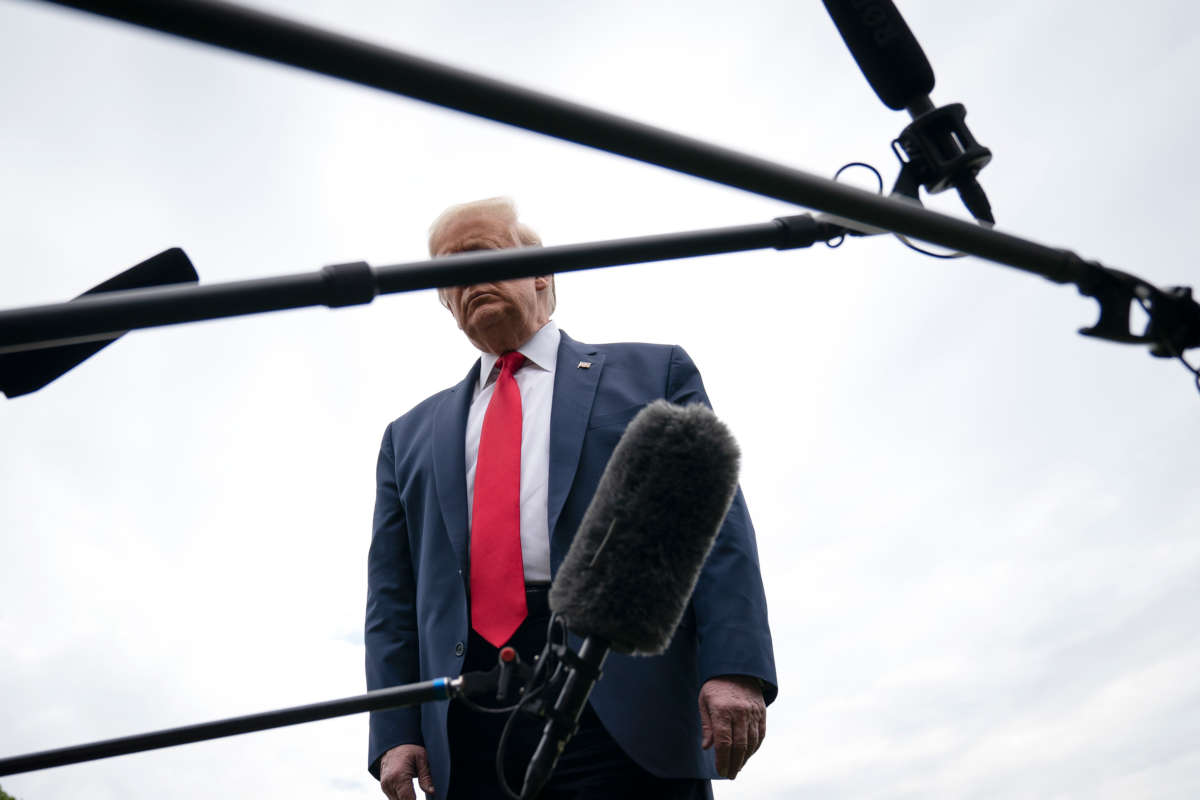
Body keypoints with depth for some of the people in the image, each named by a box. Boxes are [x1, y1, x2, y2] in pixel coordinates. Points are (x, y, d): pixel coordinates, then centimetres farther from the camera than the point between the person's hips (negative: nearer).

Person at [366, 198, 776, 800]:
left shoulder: (653, 374, 13)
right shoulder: (412, 435, 22)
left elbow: (716, 525, 2)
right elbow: (392, 594, 16)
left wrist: (735, 668, -11)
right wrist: (395, 734, 3)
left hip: (625, 715, -3)